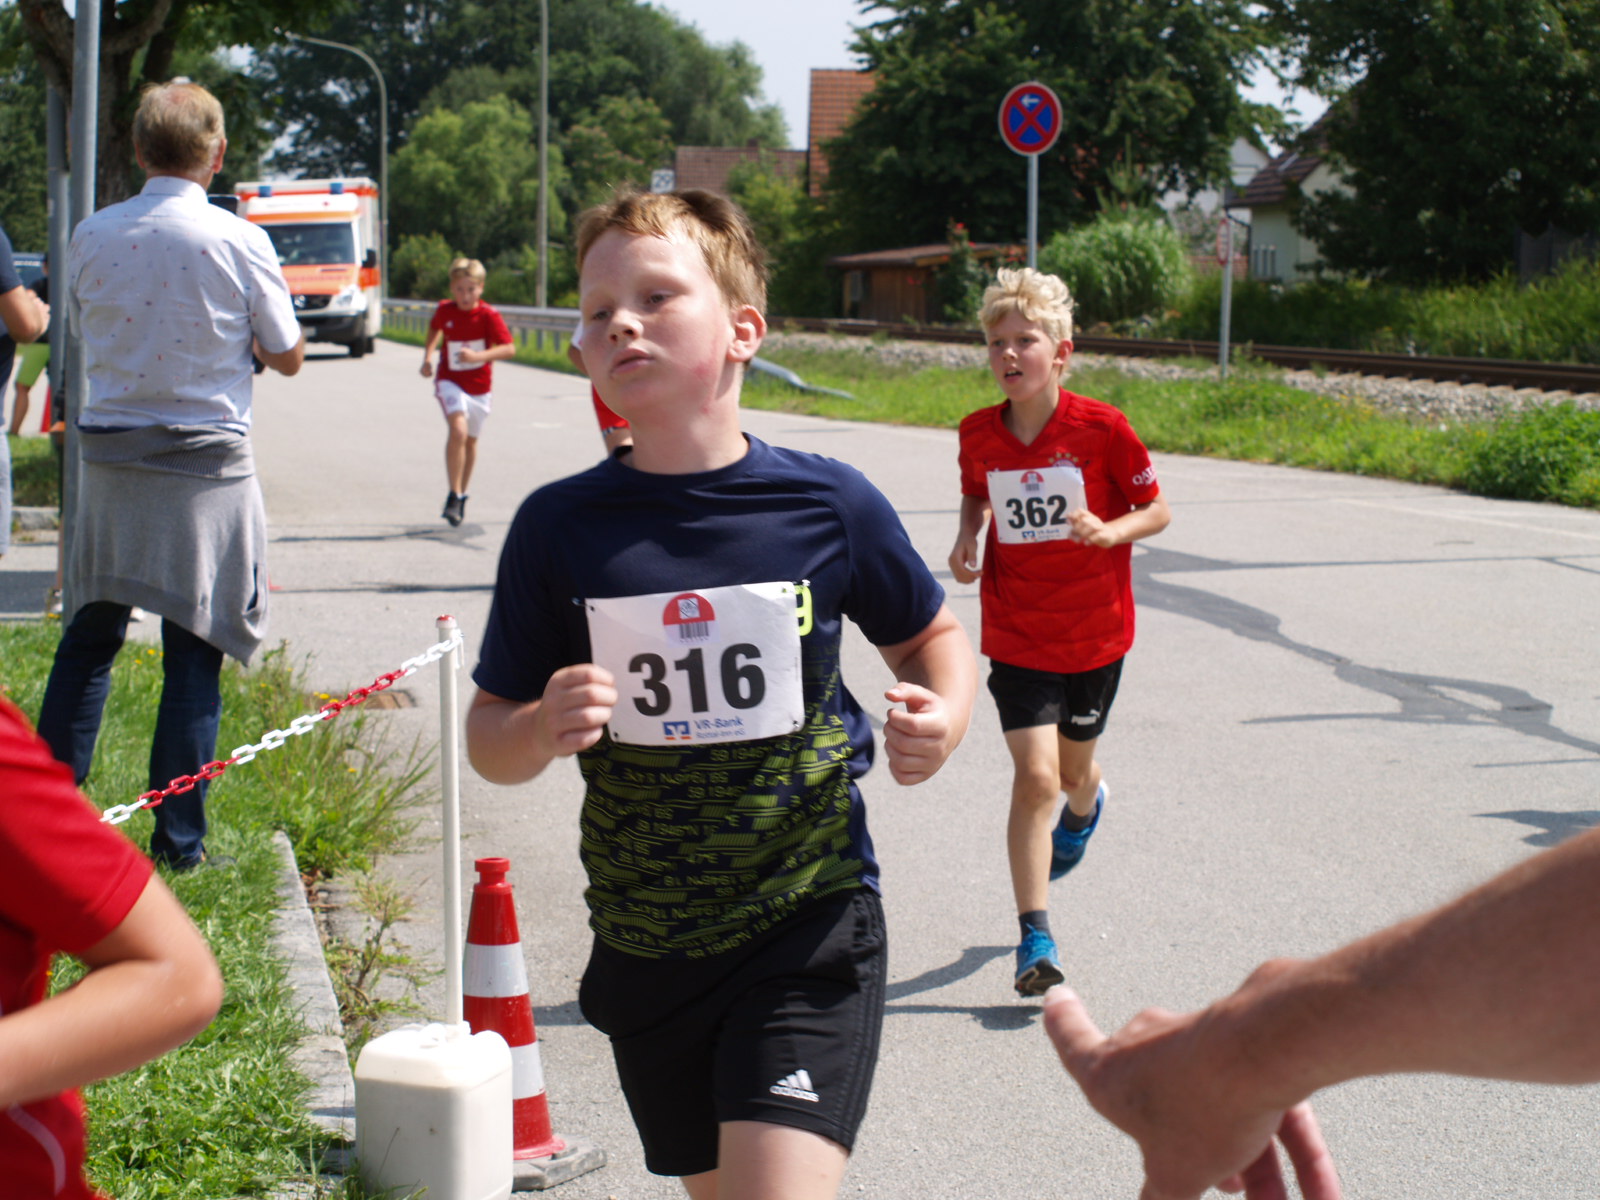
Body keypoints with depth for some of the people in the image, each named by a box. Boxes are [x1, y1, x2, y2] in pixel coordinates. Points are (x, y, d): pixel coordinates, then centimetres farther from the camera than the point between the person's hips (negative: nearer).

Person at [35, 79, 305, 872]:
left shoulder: (93, 236, -1)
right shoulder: (239, 242, -10)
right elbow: (287, 356, -1)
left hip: (108, 457, 3)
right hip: (206, 464, -3)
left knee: (89, 637, 14)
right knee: (194, 650, 3)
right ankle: (178, 840, 6)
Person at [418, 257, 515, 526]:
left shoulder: (489, 315, -13)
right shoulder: (444, 310, -5)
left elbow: (509, 348, -21)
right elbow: (434, 329, 18)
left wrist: (478, 356, -34)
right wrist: (427, 357, 4)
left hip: (479, 385, 1)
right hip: (450, 381, -1)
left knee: (470, 441, 15)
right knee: (458, 430, -24)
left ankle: (461, 495, 35)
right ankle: (454, 496, -19)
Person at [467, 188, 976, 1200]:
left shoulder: (828, 504, -7)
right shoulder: (560, 527, -5)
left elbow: (932, 635, 11)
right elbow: (489, 742, 2)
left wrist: (943, 721, -11)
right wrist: (544, 728, -21)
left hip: (811, 928, -2)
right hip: (647, 952, 3)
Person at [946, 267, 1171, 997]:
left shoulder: (1102, 428, -15)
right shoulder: (978, 434, -6)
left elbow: (1158, 511, -5)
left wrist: (1108, 531, -24)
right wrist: (967, 538, -4)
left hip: (1094, 634, 0)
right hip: (1015, 634, 0)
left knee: (1072, 770, 19)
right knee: (1035, 776, -13)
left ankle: (1085, 806, 60)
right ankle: (1035, 940, -5)